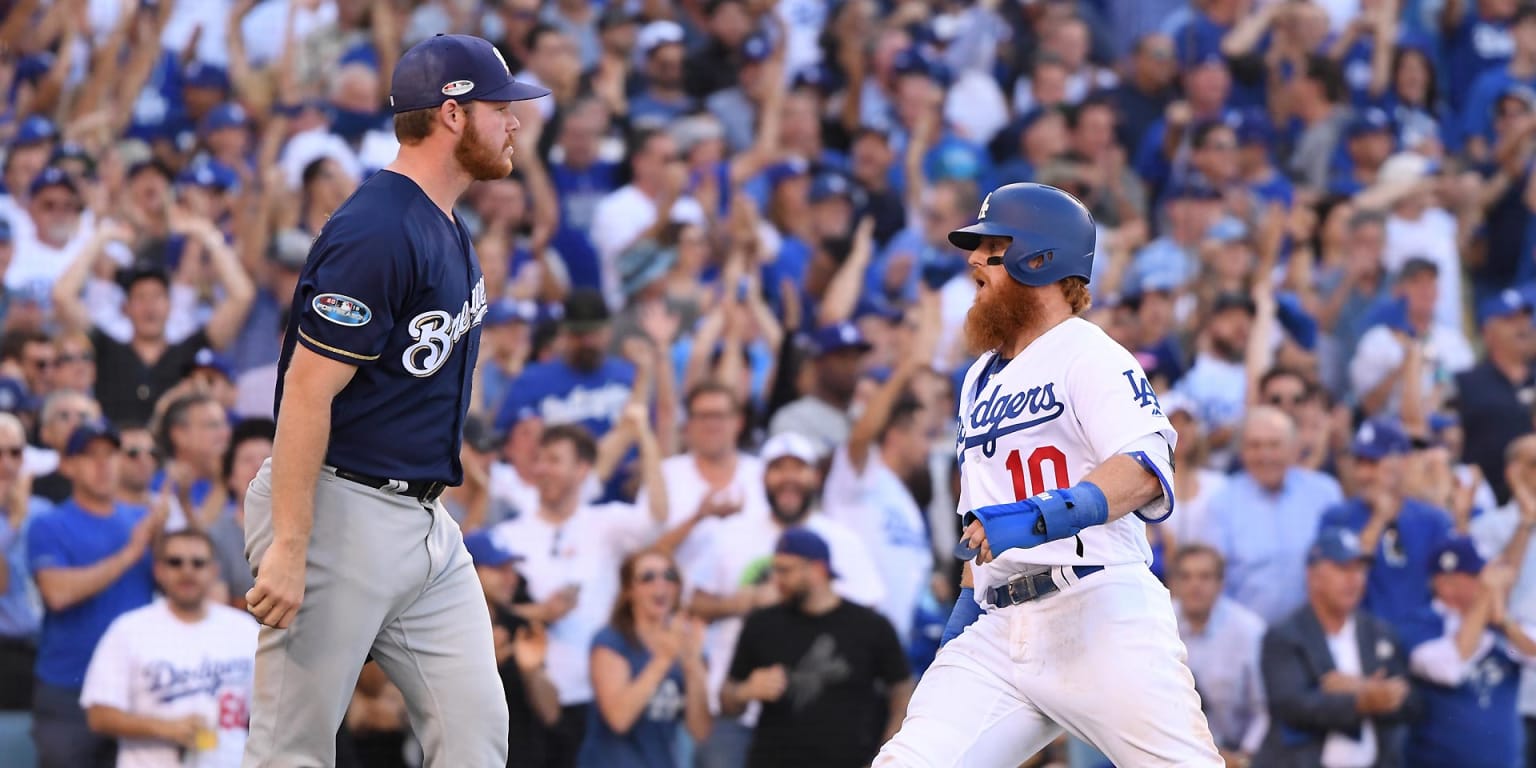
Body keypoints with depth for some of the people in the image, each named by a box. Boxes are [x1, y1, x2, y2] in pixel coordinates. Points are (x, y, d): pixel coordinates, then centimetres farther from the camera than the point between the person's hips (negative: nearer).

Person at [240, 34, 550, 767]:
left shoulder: (446, 228, 14)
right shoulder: (376, 232, -17)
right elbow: (308, 390, -21)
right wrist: (288, 550, -24)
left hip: (425, 518, 10)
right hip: (341, 512, -9)